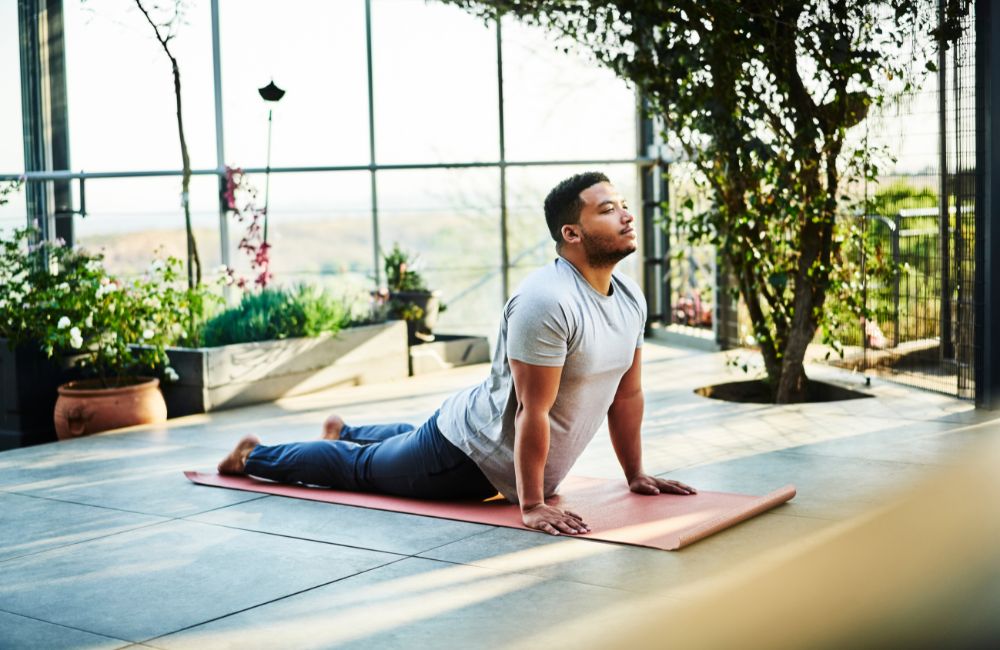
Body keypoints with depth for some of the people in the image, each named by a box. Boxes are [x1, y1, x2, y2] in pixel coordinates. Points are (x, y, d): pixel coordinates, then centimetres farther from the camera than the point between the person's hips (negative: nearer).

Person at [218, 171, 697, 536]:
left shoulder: (631, 299, -5)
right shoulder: (547, 302, -34)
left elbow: (627, 393, 6)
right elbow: (533, 412, -33)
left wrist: (636, 475, 8)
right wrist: (530, 505, -30)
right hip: (469, 454, -8)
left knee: (407, 444, 36)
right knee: (363, 469, 14)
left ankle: (345, 433, 62)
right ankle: (253, 456, 36)